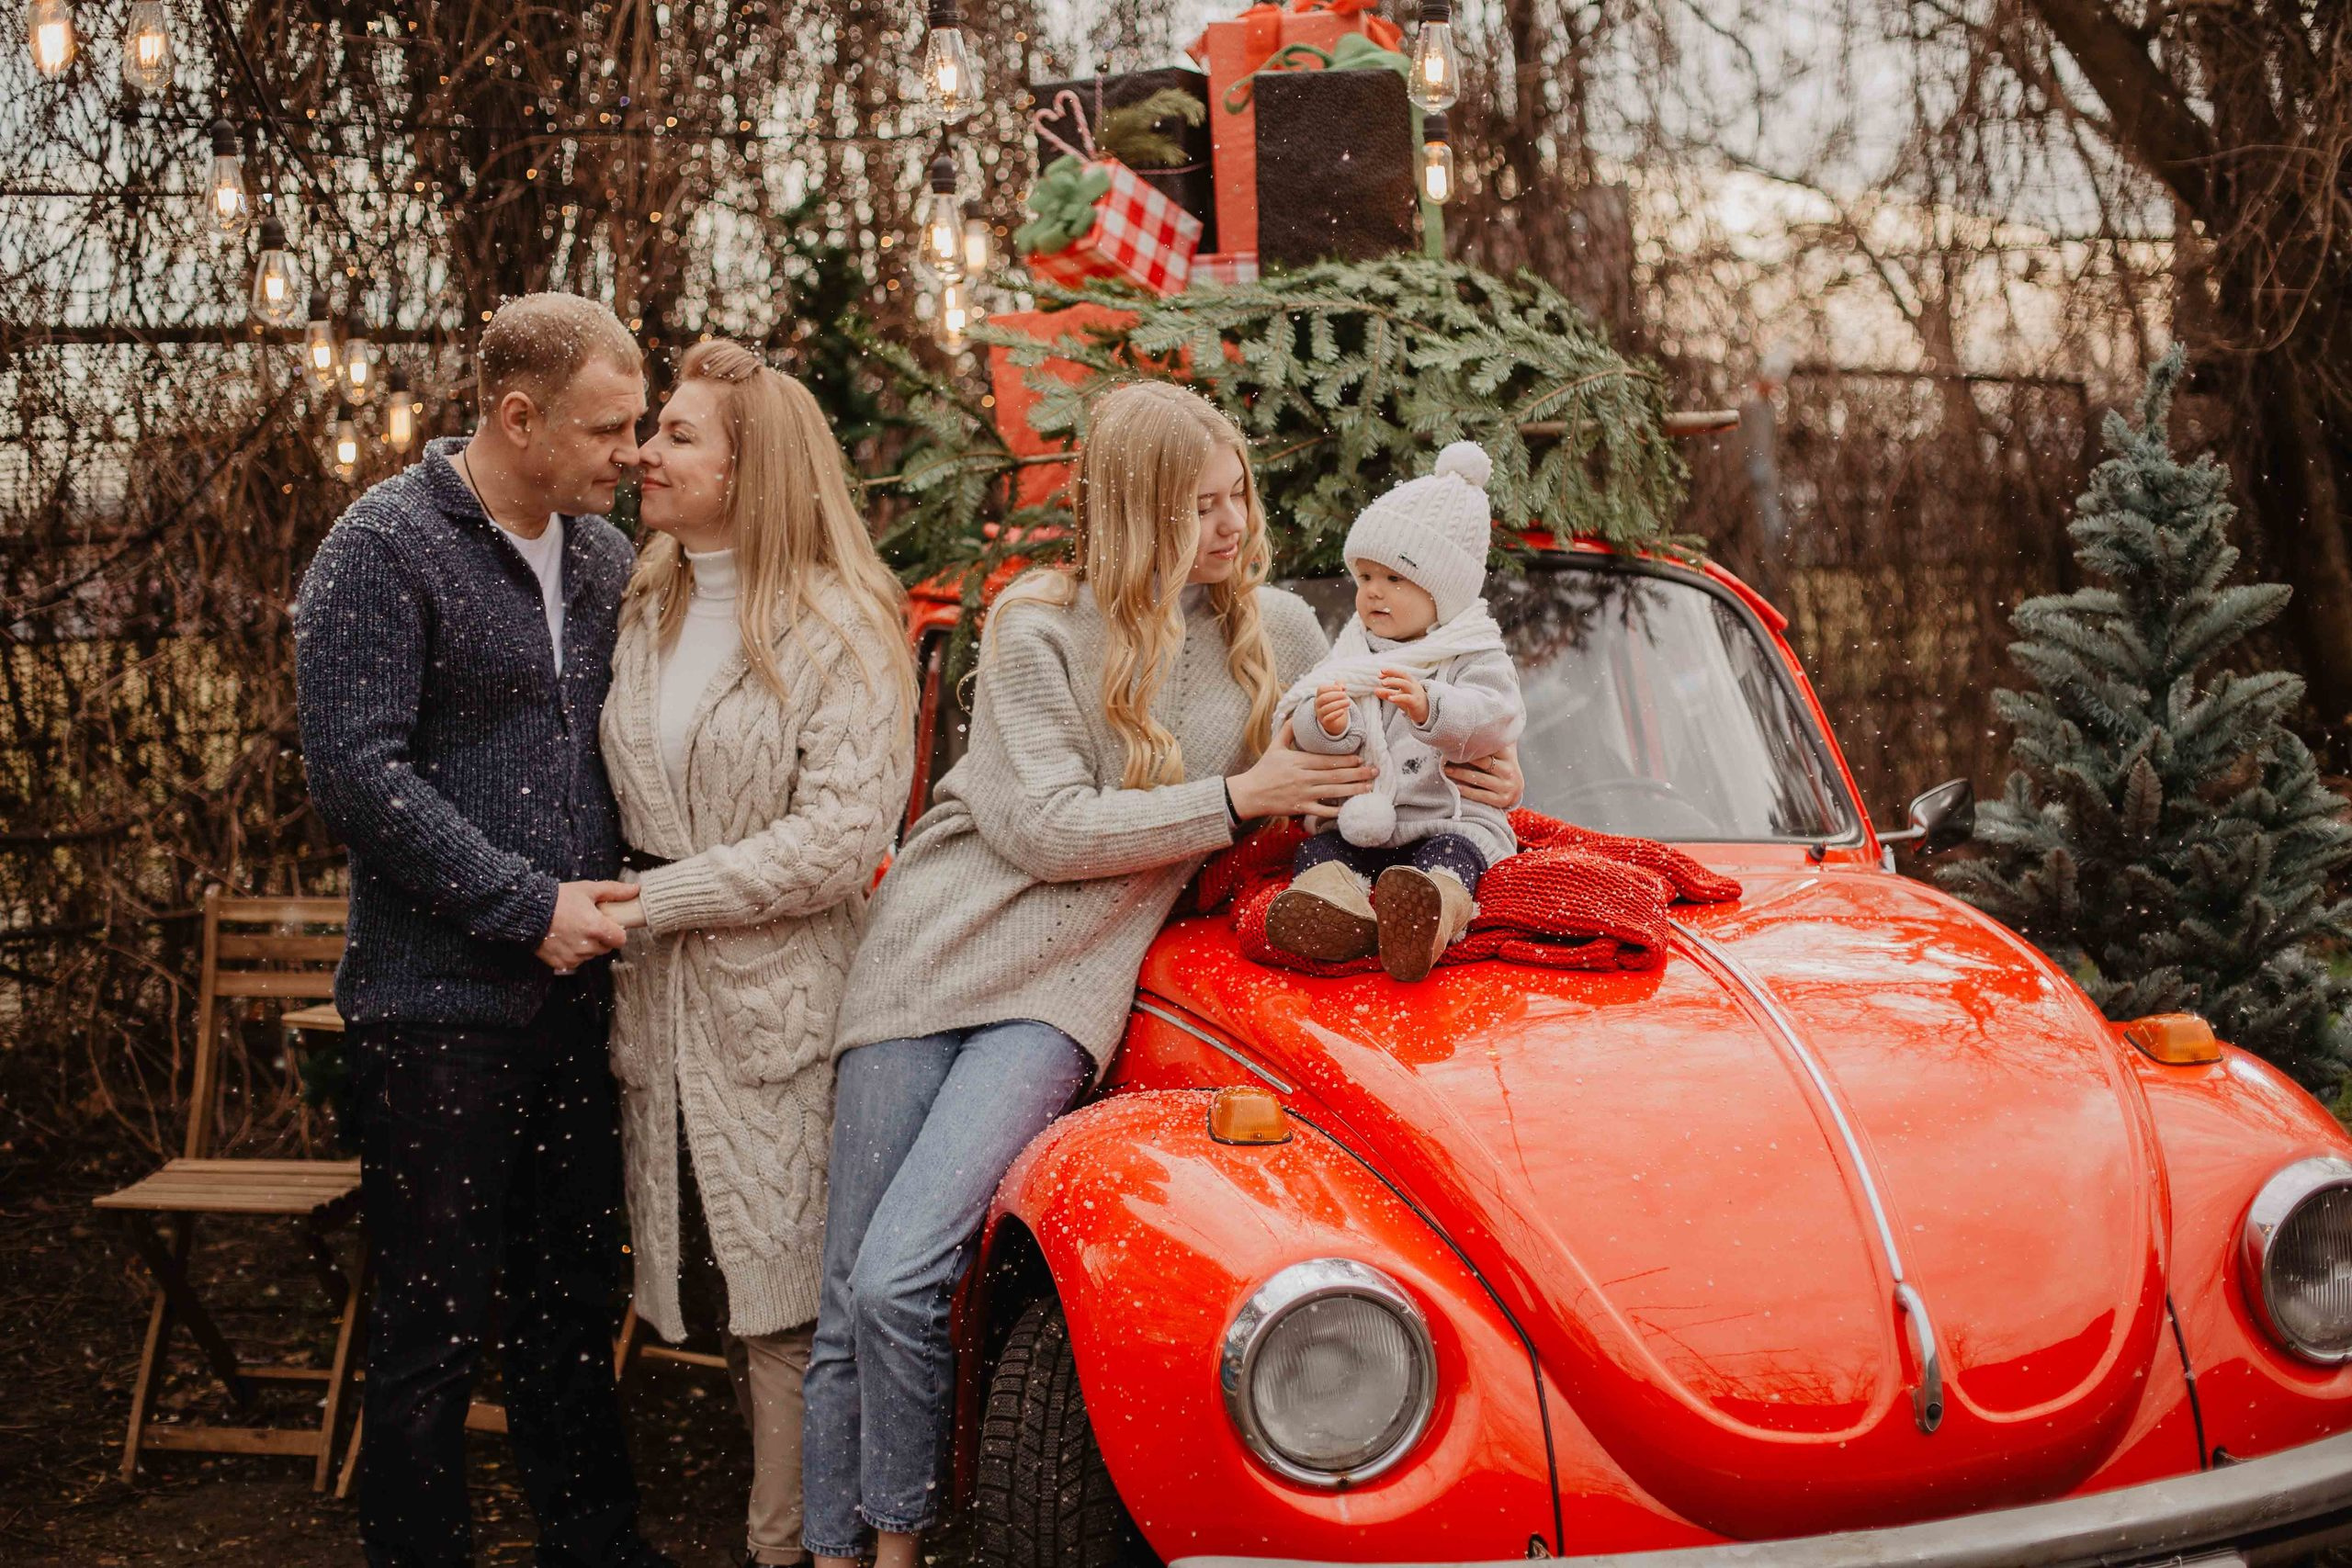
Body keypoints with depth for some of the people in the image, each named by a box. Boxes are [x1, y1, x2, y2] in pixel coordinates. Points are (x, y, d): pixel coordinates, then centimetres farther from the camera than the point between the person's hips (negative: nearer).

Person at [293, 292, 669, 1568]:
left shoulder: (604, 556, 12)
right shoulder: (384, 549, -8)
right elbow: (357, 774, -15)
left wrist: (615, 894, 7)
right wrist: (530, 903, -15)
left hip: (574, 990, 6)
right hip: (438, 999, -6)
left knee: (574, 1297, 14)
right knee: (436, 1322, 2)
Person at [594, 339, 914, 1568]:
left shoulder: (840, 628, -8)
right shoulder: (646, 615, 13)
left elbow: (839, 838, -16)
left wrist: (653, 900, -15)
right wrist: (611, 917, 1)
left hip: (782, 1006, -6)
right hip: (658, 1007, 6)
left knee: (784, 1296, -1)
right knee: (724, 1288, 11)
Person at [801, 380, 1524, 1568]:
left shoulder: (1277, 628, 7)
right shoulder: (1035, 625, -3)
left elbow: (1341, 779, 22)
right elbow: (1044, 828, -10)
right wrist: (1236, 799, -11)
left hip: (1059, 992, 0)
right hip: (926, 962, 0)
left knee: (898, 1283, -17)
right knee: (848, 1302, 1)